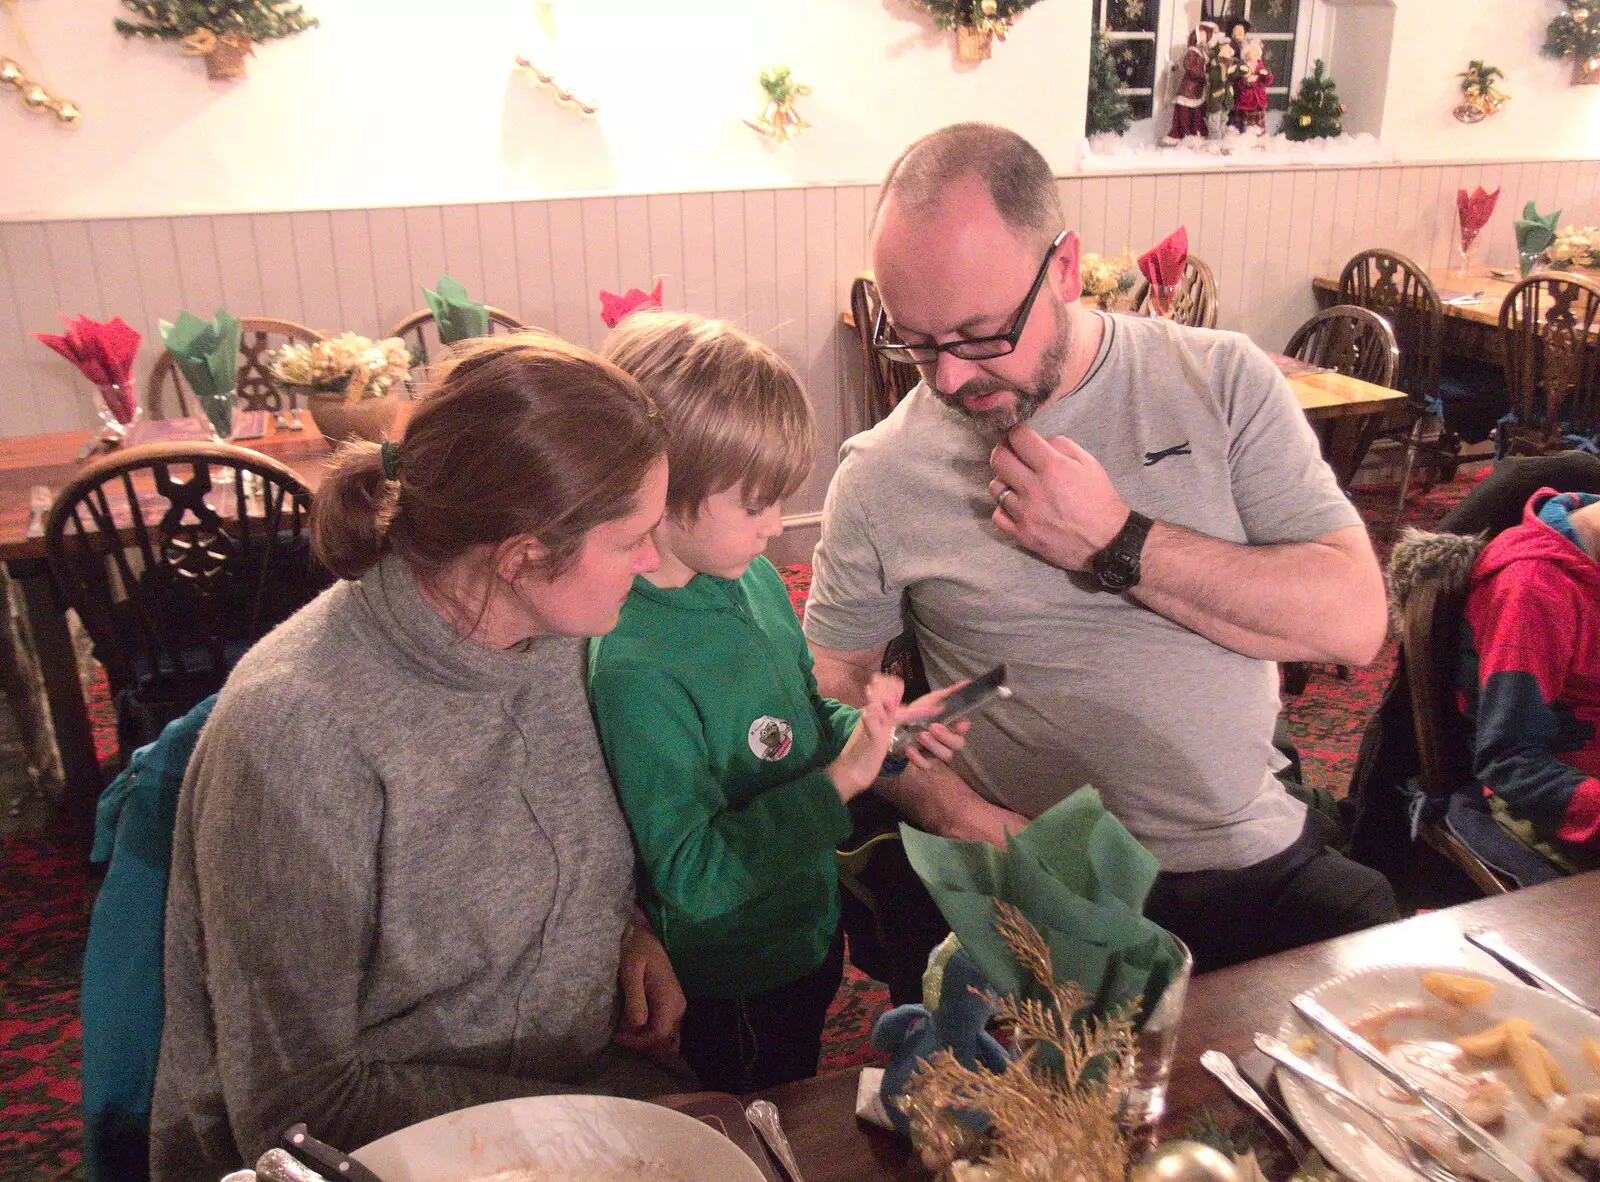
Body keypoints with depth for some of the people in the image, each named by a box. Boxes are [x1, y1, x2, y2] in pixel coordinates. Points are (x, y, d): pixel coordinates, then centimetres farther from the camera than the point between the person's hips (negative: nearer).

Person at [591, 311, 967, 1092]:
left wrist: (879, 733, -8)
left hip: (808, 932, 8)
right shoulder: (632, 668, -31)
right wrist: (840, 779, -31)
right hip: (732, 990, -7)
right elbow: (691, 875, -29)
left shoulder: (755, 578, -6)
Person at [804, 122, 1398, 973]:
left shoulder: (1221, 382, 1)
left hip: (1262, 859, 2)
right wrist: (949, 808, -12)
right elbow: (832, 681, 6)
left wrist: (1117, 545, -15)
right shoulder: (880, 474, -1)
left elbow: (1354, 620, -5)